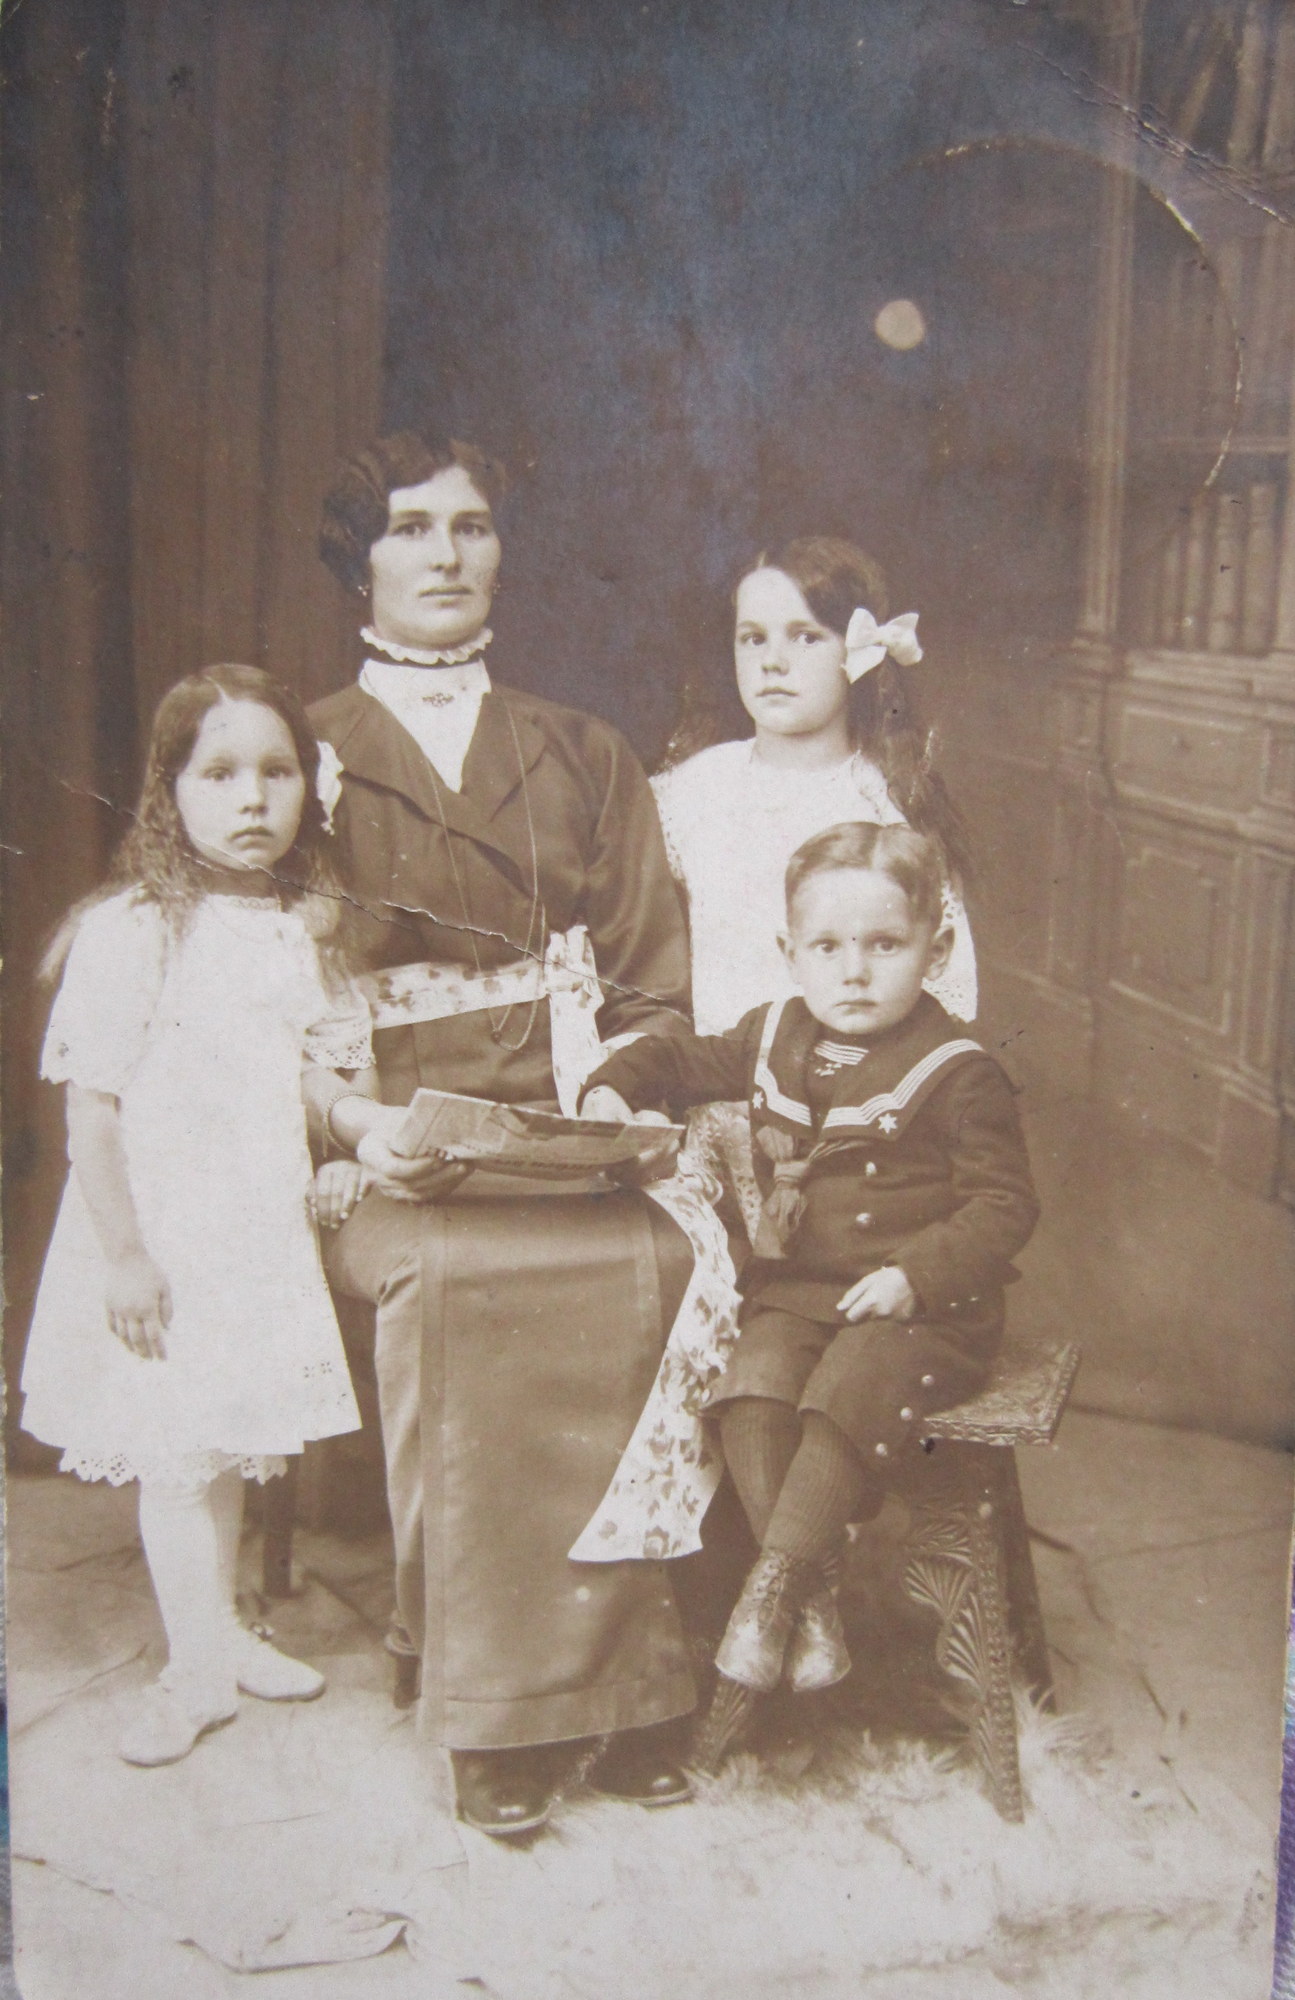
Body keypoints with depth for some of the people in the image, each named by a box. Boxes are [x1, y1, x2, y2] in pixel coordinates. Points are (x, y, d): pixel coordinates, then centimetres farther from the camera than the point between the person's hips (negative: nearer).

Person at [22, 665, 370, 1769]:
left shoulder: (311, 931, 3)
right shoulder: (129, 932, -14)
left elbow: (330, 1074, 13)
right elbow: (91, 1110, -13)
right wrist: (123, 1252, -15)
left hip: (265, 1233, 5)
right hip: (160, 1237, -5)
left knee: (237, 1437, 16)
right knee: (176, 1451, 3)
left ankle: (222, 1630, 34)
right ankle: (196, 1663, 18)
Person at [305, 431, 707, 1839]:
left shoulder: (583, 758, 20)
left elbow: (655, 982, 15)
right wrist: (354, 1121, -12)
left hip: (575, 1134, 2)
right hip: (393, 1150, -1)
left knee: (651, 1263, -30)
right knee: (446, 1283, -33)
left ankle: (624, 1684, -15)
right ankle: (494, 1716, -19)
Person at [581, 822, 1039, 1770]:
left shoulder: (957, 1074, -7)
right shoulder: (773, 1037, 10)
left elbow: (1005, 1205, -7)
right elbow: (687, 1059, 27)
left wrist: (915, 1274, -20)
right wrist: (617, 1085, 7)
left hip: (914, 1306, -5)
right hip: (795, 1291, 5)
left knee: (849, 1398, -31)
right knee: (750, 1387, -23)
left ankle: (766, 1596, -21)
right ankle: (809, 1600, -20)